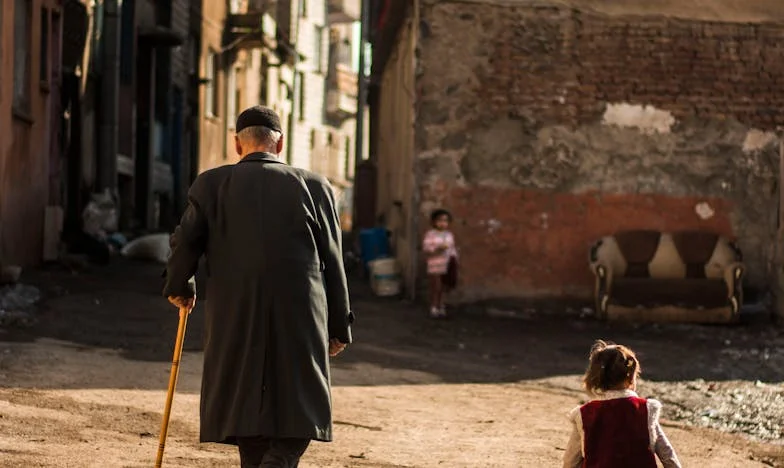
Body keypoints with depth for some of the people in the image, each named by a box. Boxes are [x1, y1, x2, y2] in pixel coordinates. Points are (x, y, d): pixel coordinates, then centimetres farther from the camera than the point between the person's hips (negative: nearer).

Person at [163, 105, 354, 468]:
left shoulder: (212, 184, 4)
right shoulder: (314, 187, 5)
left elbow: (185, 243, 0)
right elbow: (332, 262, 6)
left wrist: (179, 289, 21)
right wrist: (339, 327, 13)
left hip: (234, 322, 1)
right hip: (300, 323, -1)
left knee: (248, 410, 13)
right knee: (298, 419, 2)